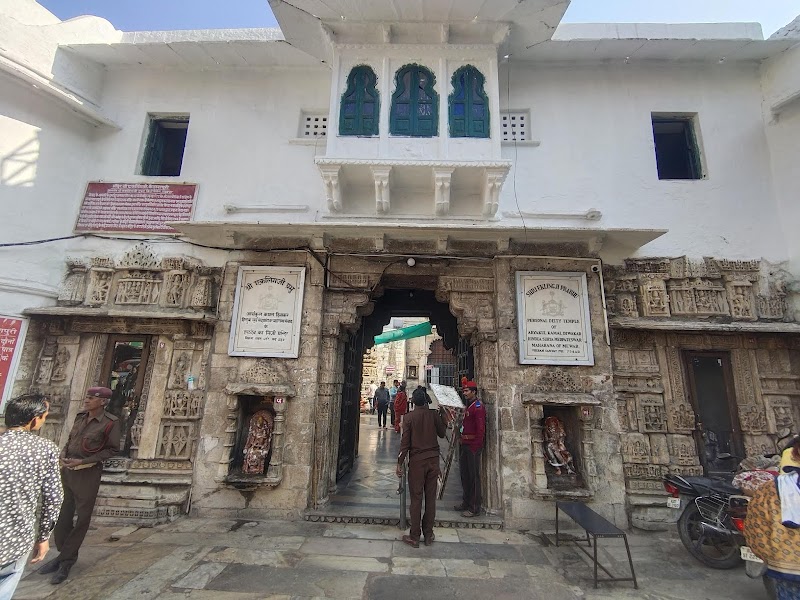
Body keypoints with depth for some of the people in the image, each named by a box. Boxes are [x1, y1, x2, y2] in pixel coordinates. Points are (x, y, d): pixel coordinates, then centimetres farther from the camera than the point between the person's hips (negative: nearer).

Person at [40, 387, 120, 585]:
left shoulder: (110, 422, -14)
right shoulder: (80, 417, 6)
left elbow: (112, 449, -14)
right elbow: (70, 439, 17)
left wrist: (83, 461, -17)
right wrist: (63, 453, -3)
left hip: (88, 473, -6)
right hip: (67, 470, 6)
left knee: (82, 518, 3)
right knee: (62, 515, 15)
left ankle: (65, 561, 18)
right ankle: (64, 555, 33)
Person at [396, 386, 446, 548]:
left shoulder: (409, 417, -9)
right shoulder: (434, 415, -3)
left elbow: (405, 442, -10)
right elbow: (442, 434, 11)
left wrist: (400, 463, -3)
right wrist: (441, 416, 18)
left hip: (417, 461, -3)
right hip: (433, 460, 3)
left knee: (416, 499, 6)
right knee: (431, 498, 12)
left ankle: (414, 537, 13)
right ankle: (428, 535, 22)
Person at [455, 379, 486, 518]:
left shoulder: (478, 406, -15)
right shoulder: (469, 405, 14)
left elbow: (481, 428, -19)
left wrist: (476, 447, -20)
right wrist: (463, 442, 17)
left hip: (473, 446, -10)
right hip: (465, 444, 10)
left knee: (474, 476, -1)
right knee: (465, 475, 17)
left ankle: (475, 509, 8)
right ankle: (467, 503, 30)